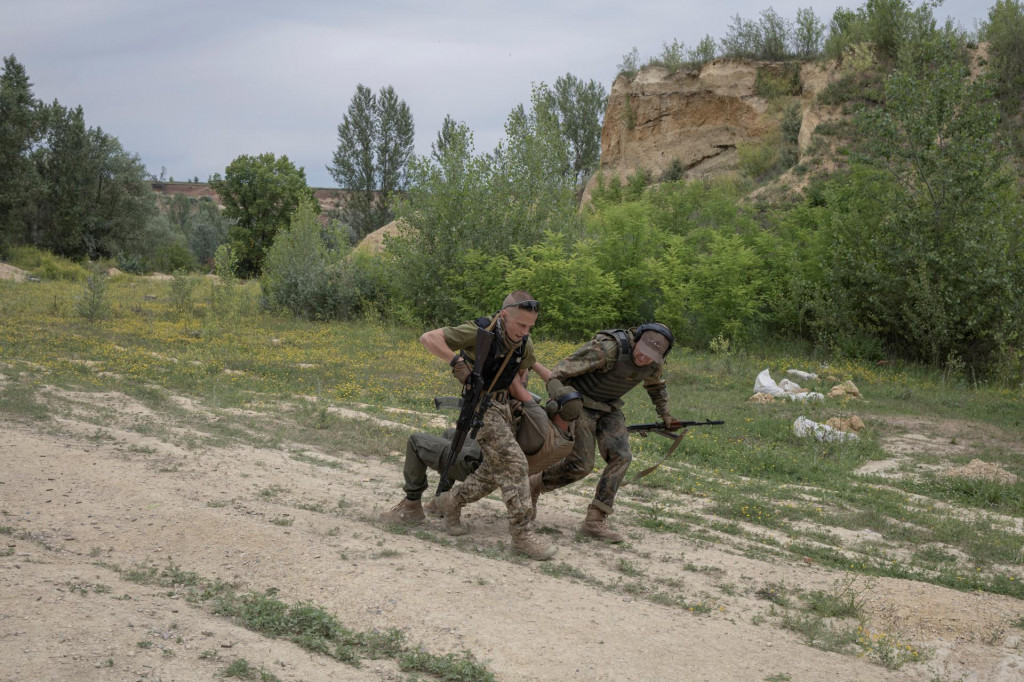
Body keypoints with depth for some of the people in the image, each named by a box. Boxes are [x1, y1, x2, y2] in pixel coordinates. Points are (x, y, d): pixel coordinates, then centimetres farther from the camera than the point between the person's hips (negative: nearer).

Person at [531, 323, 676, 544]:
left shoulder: (654, 362, -8)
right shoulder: (608, 348, -32)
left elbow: (656, 385, 19)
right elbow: (562, 371, -30)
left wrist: (665, 414, 25)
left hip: (608, 407, 7)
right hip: (579, 403, -6)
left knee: (621, 457, -11)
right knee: (580, 465, -11)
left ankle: (594, 521, -10)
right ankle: (534, 484, 16)